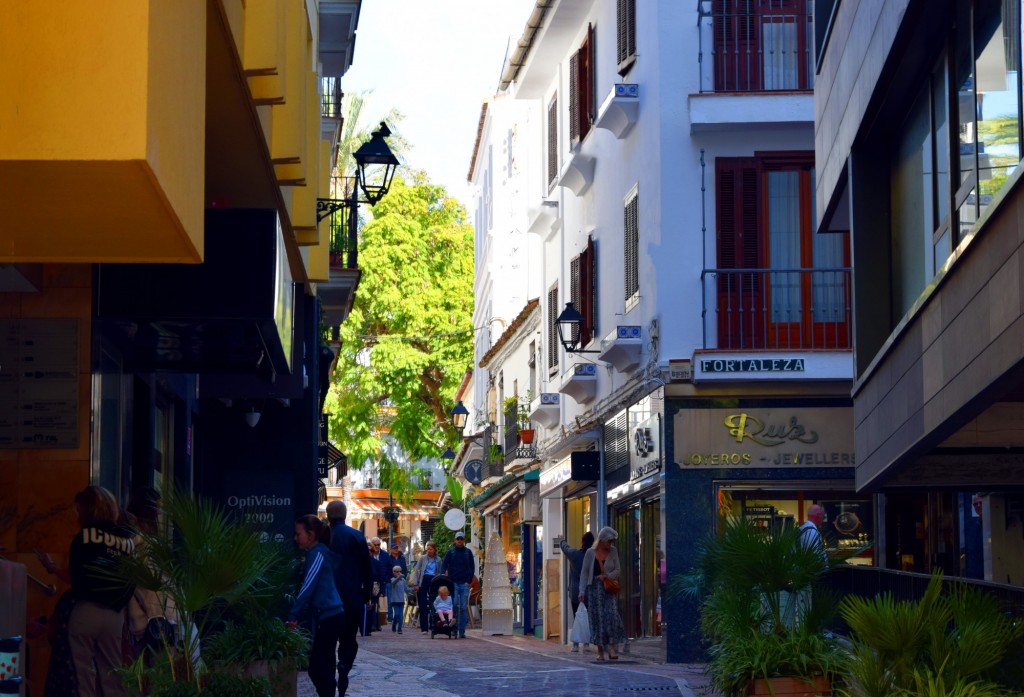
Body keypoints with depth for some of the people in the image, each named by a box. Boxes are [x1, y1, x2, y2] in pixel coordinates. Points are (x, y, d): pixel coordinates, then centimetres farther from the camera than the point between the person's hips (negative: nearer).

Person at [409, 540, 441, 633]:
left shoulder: (438, 560, 8)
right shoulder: (422, 558, 4)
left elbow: (439, 573, 13)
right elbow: (416, 571, 2)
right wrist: (415, 584, -7)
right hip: (423, 581, -1)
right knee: (422, 605, -3)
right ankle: (424, 628, 1)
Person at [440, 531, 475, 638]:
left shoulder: (468, 552, 10)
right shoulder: (451, 552, 7)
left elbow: (472, 567, 11)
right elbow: (444, 566, 1)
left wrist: (469, 581, -2)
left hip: (465, 584, 1)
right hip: (453, 583, -1)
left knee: (463, 608, 0)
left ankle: (462, 631, 3)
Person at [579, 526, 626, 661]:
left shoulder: (613, 551, 5)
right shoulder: (590, 553, 0)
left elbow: (618, 570, 7)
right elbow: (584, 572, 2)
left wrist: (607, 576, -11)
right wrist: (582, 590, -6)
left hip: (608, 588, 1)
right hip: (594, 588, -1)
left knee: (611, 615, -15)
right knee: (597, 618, 0)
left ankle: (611, 648, -17)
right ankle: (600, 651, 6)